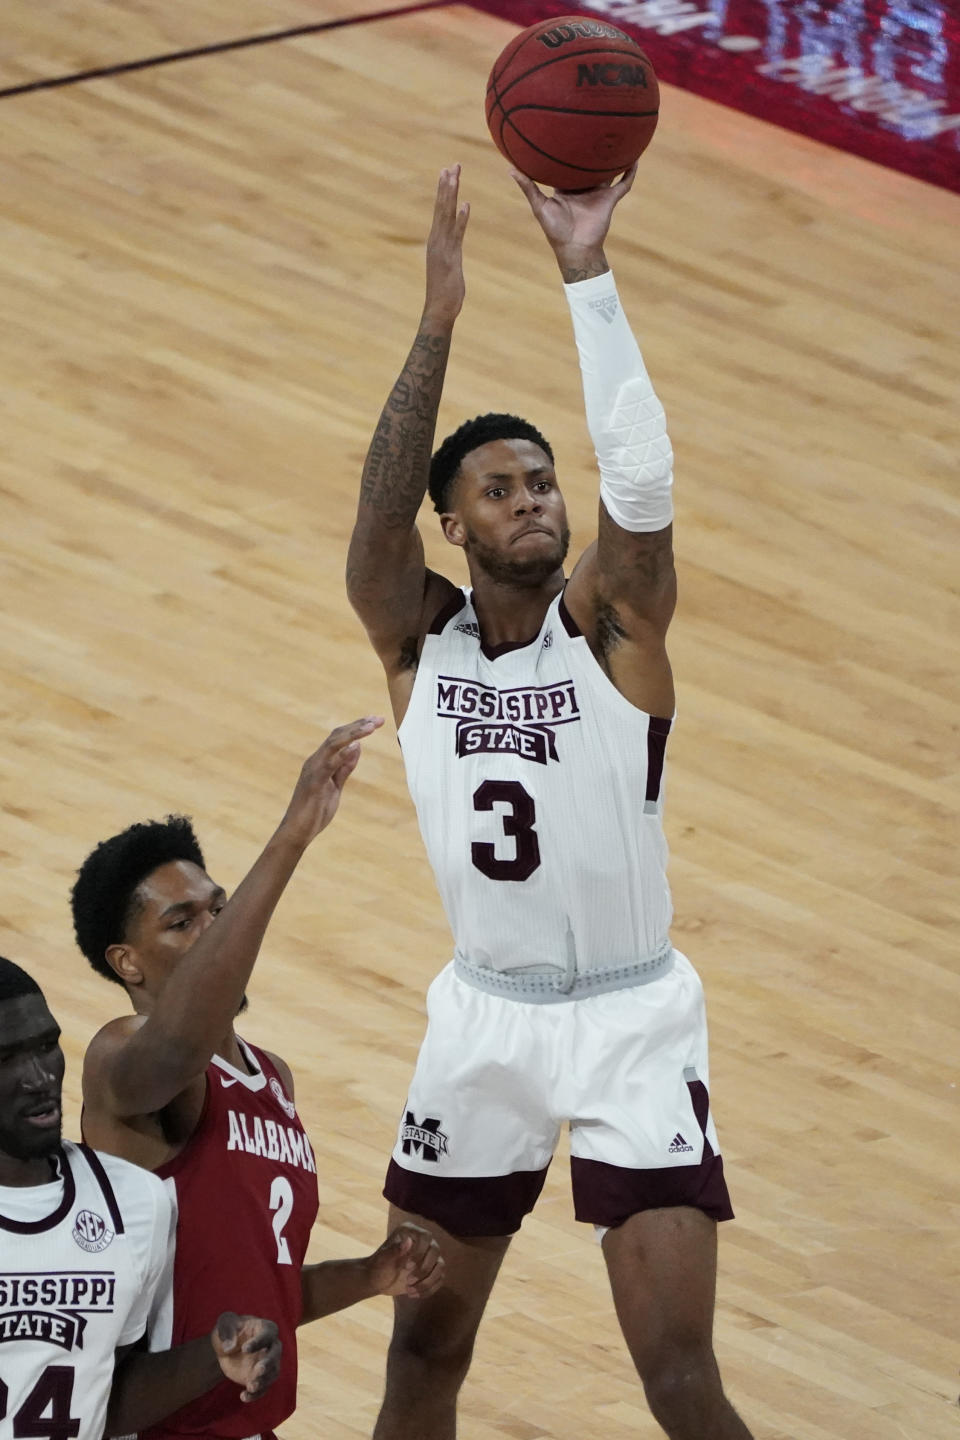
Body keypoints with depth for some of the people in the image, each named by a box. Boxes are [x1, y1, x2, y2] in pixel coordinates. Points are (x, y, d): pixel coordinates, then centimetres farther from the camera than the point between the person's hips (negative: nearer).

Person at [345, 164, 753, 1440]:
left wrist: (588, 275, -33)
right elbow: (382, 505, -24)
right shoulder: (415, 637, -4)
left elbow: (641, 472, -27)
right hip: (485, 1020, 3)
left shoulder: (613, 621, -9)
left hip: (633, 1021, -3)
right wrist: (438, 321, -34)